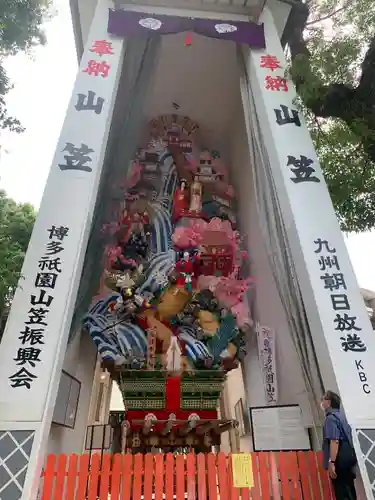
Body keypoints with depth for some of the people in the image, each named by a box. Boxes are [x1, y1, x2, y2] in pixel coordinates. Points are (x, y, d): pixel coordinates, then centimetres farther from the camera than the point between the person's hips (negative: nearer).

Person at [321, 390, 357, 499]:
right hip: (347, 457, 10)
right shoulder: (340, 416, 18)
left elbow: (334, 441, -22)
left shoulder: (331, 418, -12)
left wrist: (331, 462, -23)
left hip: (340, 460, -10)